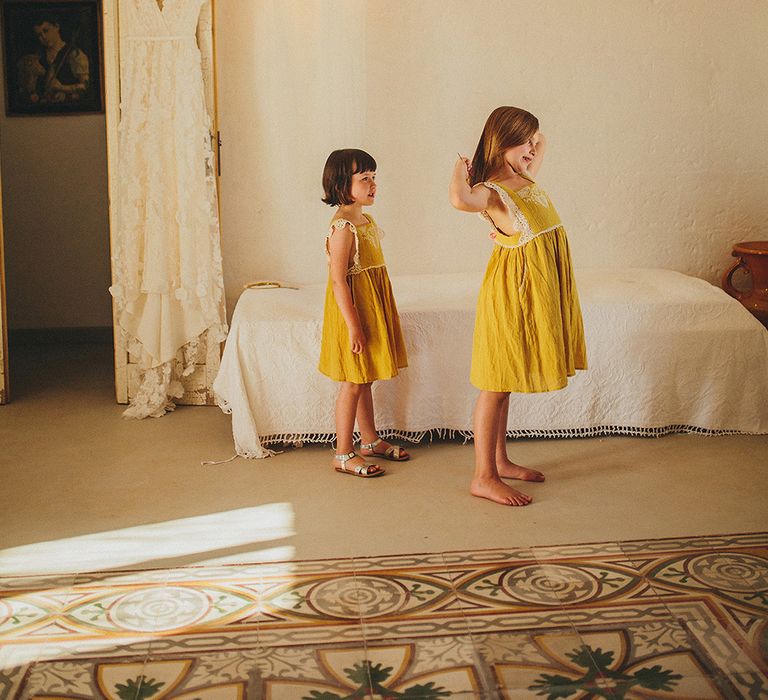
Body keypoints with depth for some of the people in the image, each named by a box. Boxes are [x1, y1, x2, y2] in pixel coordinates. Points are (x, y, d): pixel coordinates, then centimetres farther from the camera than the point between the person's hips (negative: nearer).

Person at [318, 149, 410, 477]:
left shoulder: (366, 221, 10)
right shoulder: (343, 228, -20)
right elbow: (338, 280, -22)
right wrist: (353, 325, -24)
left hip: (373, 309, 9)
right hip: (353, 310, -9)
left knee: (364, 379, 19)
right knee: (353, 383, -2)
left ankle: (370, 440, 30)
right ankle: (343, 455, 6)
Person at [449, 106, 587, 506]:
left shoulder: (524, 178, 9)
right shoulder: (490, 192, -18)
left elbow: (542, 142, 31)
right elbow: (459, 200, -43)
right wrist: (461, 169, -24)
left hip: (536, 289, 9)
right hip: (511, 290, -9)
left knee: (504, 382, 17)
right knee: (496, 384, -3)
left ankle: (500, 461, 27)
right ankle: (484, 477, 4)